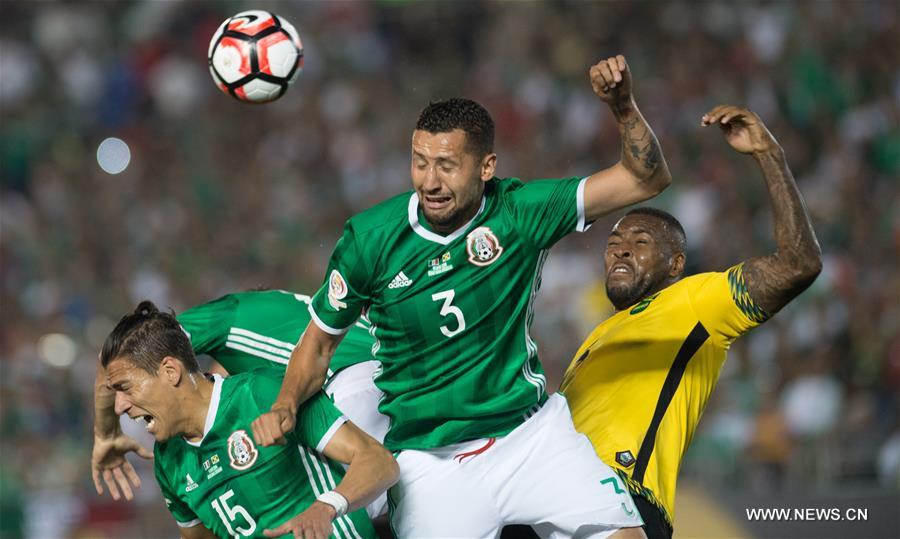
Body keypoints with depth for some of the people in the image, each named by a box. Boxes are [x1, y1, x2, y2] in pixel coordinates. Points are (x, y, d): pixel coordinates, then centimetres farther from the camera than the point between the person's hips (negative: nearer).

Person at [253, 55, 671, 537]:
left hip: (531, 432, 1)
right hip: (429, 458, -1)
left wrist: (623, 106, -24)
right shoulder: (370, 239, -9)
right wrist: (285, 407, -11)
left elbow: (645, 179, -8)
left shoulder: (518, 213, -8)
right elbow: (321, 339, 5)